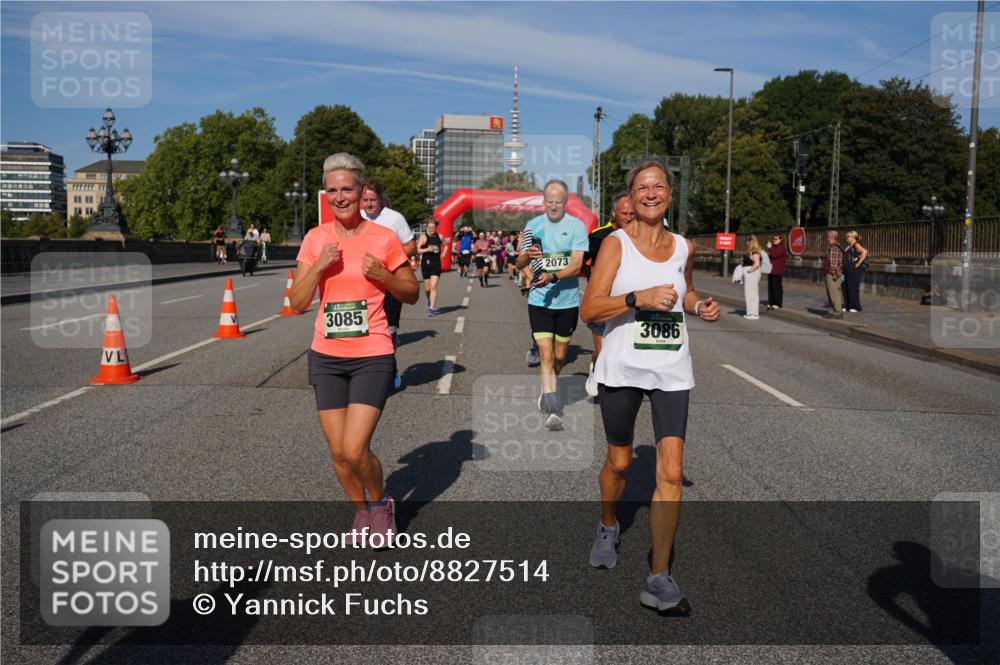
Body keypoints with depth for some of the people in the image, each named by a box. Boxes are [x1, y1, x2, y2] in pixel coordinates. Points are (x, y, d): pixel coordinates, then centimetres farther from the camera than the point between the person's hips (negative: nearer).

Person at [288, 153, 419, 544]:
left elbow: (411, 294, 5)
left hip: (372, 357, -3)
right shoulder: (315, 239, 3)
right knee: (338, 453, 8)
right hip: (327, 357, 4)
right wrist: (319, 266, -14)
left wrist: (382, 276, -14)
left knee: (354, 450, -12)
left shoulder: (384, 239, -5)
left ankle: (381, 503, 19)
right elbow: (297, 303, 1)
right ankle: (361, 511, 34)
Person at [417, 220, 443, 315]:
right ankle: (429, 300, 40)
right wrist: (427, 249, -23)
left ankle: (432, 308, -13)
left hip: (436, 264, 1)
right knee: (427, 288, 9)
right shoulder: (424, 237, -4)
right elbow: (417, 250, -11)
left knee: (433, 286, -11)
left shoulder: (439, 237, 6)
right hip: (426, 263, -1)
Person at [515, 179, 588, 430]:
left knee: (560, 357, 13)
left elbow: (576, 265, -12)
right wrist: (527, 255, -16)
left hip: (568, 301, 0)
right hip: (539, 300, 0)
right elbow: (519, 263, 7)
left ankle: (547, 394, 37)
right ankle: (553, 408, -9)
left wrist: (552, 277, -28)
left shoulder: (576, 226, -4)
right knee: (546, 355, -11)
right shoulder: (533, 225, 4)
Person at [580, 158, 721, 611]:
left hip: (671, 372, 2)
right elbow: (589, 310, -13)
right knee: (619, 461, 14)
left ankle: (659, 575, 1)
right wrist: (640, 297, -25)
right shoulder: (616, 243, -5)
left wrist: (699, 307, 5)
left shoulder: (683, 247, 6)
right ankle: (608, 528, 45)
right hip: (622, 369, -2)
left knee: (671, 472, -8)